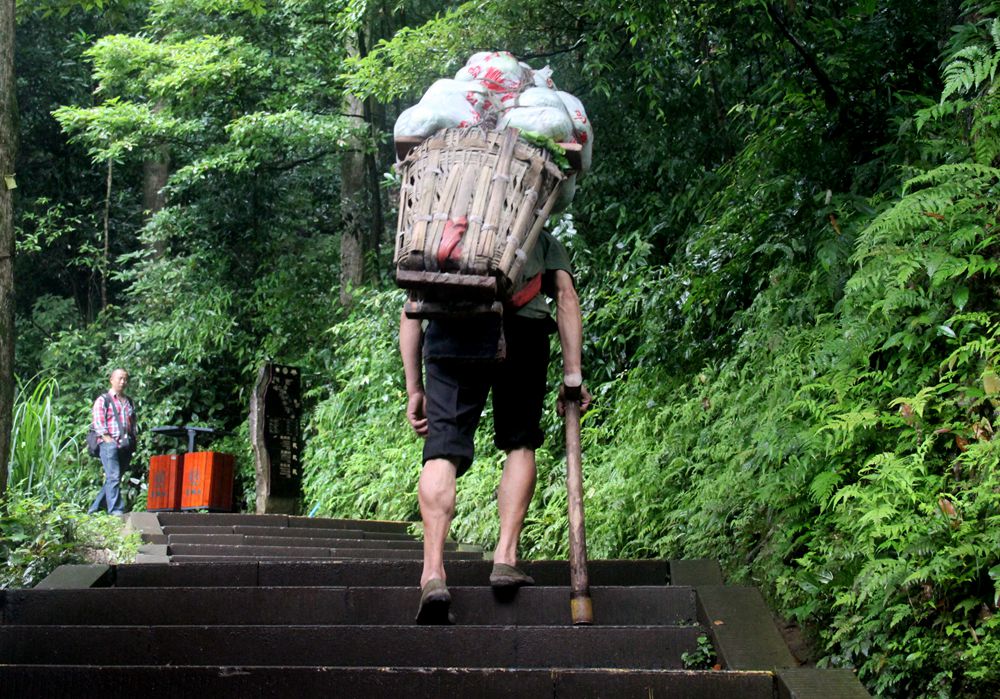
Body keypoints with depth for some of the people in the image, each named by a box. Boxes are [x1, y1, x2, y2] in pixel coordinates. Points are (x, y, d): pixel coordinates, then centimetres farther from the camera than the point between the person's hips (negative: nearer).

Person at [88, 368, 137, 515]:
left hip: (126, 446, 6)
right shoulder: (103, 400, 5)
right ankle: (116, 509, -21)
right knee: (113, 477, -16)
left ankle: (94, 509, 15)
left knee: (114, 479, 7)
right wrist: (109, 440, -14)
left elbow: (133, 422, 25)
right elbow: (98, 423, -5)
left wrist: (133, 441, 12)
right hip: (110, 444, -6)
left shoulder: (129, 402, 24)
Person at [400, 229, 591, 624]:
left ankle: (433, 572, -15)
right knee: (520, 443, 16)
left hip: (450, 329, 1)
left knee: (442, 453, -2)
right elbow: (566, 296, 15)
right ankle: (506, 557, 5)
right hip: (523, 330, -1)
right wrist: (573, 375, 9)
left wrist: (414, 389, 21)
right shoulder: (544, 243, 34)